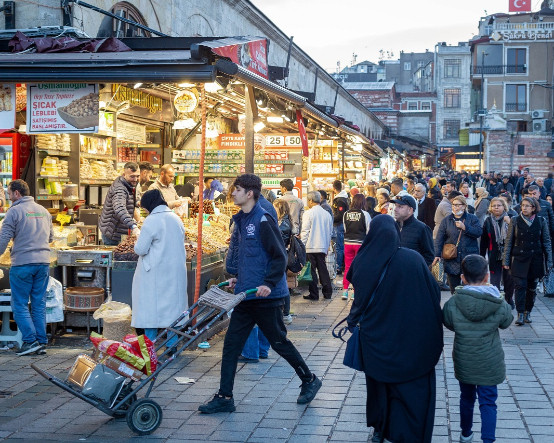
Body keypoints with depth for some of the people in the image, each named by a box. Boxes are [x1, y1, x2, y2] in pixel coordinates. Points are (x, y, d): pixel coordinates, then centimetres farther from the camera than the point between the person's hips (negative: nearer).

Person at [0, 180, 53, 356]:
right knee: (39, 304, 10)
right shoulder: (43, 211, 14)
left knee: (20, 304, 3)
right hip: (43, 262, 6)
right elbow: (51, 237, 24)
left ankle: (30, 340, -5)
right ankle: (41, 342, 10)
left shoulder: (14, 211, -6)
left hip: (22, 263, -6)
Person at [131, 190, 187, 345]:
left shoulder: (151, 221, -14)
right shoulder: (176, 219, 8)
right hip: (176, 272, 6)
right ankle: (172, 345, 11)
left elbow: (140, 249, -14)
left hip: (155, 273, -6)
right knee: (173, 306, 10)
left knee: (151, 308, 1)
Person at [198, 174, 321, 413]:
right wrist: (238, 277, 15)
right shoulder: (240, 220, 11)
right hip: (246, 295, 8)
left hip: (266, 296, -8)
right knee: (231, 343, 5)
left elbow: (280, 257, -17)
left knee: (279, 342, 5)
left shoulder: (263, 221, -15)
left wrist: (269, 283, -24)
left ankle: (310, 380, 25)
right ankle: (224, 397, 11)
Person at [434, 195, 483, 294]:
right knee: (454, 288, 6)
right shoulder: (446, 221, 10)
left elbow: (479, 232, -8)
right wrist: (437, 255, -5)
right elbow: (439, 239, 4)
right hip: (452, 260, 2)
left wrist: (464, 227, -16)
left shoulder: (472, 219, 6)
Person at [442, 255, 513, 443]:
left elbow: (448, 323, 1)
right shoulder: (499, 305, -17)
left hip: (463, 363, 2)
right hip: (489, 364, -2)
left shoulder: (453, 304, -17)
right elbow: (506, 322, 4)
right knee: (488, 402, 8)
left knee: (466, 398, 21)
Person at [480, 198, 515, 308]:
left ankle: (509, 300, 29)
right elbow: (483, 240, 4)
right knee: (494, 280, -2)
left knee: (509, 280, 10)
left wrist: (510, 224, -23)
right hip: (494, 256, 0)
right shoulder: (488, 221, 2)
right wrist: (482, 256, 3)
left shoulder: (510, 219, -2)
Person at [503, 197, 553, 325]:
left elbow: (546, 242, 7)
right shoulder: (515, 221, 1)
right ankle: (520, 314, -5)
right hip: (519, 259, -1)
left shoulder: (541, 222, 3)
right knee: (520, 286, -9)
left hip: (535, 259, 1)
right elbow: (509, 241, 4)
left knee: (532, 287, 7)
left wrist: (548, 261, 2)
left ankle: (528, 312, 20)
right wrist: (506, 260, 1)